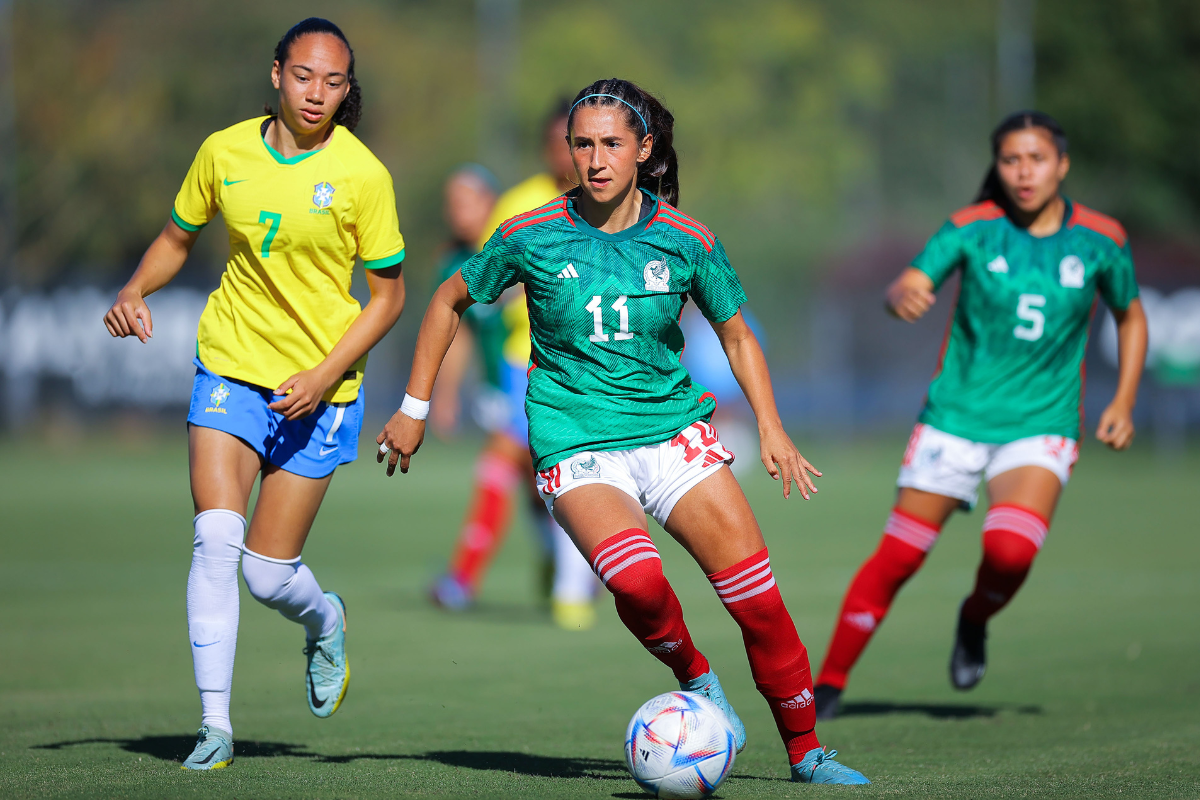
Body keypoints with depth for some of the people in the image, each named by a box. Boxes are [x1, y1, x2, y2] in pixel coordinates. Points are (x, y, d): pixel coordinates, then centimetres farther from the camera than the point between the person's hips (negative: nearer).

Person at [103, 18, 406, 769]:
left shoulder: (362, 174, -9)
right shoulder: (225, 151, -1)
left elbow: (389, 294, -4)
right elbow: (179, 237, 15)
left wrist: (325, 375, -15)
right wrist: (135, 293, -4)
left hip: (318, 388, -2)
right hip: (231, 367, 2)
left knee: (269, 573, -2)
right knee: (216, 539, -17)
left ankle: (325, 620, 35)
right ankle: (215, 723, -8)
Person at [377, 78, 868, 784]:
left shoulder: (687, 241, -2)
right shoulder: (532, 237, -5)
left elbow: (737, 336, 11)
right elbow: (450, 302, 10)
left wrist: (772, 428, 0)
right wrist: (415, 409, 9)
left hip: (672, 429, 2)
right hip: (575, 444, -2)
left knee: (757, 597, -9)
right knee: (638, 582, -30)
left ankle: (806, 751, 9)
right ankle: (695, 679, 0)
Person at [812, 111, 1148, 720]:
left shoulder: (1101, 240, -2)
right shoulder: (973, 228, -6)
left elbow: (1131, 316, 15)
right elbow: (908, 287, -18)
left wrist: (1124, 402, 5)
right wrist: (903, 295, -43)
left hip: (1040, 425, 0)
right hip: (957, 415, 0)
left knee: (1011, 550, -25)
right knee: (897, 557, -1)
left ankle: (975, 621, 9)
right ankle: (831, 681, 15)